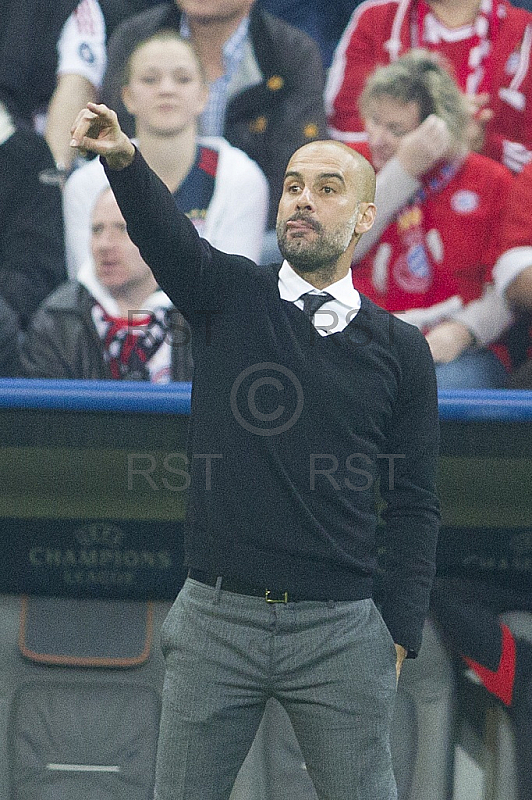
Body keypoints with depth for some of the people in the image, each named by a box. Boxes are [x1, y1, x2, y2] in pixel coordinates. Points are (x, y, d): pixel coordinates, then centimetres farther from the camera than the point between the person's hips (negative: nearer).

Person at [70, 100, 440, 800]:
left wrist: (400, 636, -3)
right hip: (216, 621, 0)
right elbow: (165, 234, -16)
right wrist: (123, 160, -38)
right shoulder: (230, 295, 5)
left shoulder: (400, 348, 5)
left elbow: (413, 505, 5)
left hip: (340, 630, 0)